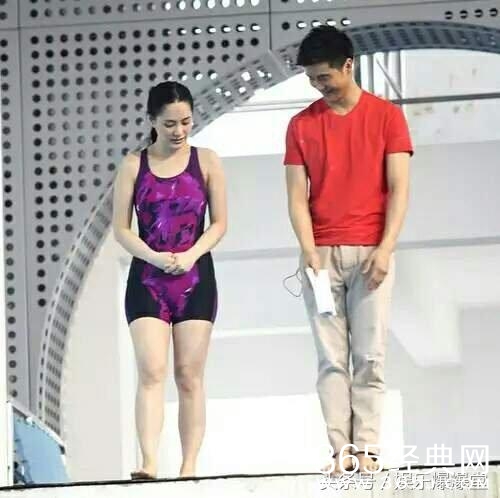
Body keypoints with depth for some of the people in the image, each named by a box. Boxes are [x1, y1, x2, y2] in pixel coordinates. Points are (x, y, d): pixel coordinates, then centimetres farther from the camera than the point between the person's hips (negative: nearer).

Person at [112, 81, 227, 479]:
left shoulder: (206, 162, 4)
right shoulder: (134, 165, 4)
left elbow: (219, 223, 4)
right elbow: (120, 228, 2)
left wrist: (191, 255, -13)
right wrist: (153, 257, -15)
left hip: (195, 278, 1)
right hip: (147, 279, 0)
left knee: (189, 376, 2)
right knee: (151, 371, -13)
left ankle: (189, 465, 3)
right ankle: (149, 462, -22)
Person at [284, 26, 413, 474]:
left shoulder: (387, 116, 3)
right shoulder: (301, 125, 8)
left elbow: (399, 189, -2)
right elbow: (297, 196, 4)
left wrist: (385, 248, -13)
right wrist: (309, 251, -10)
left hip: (370, 252, -2)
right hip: (321, 255, 2)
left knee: (369, 356, -4)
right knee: (331, 359, -1)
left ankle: (367, 448, -3)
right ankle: (341, 449, -2)